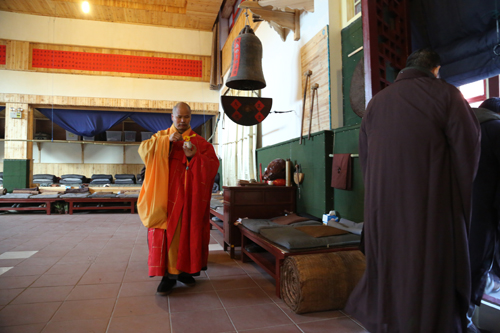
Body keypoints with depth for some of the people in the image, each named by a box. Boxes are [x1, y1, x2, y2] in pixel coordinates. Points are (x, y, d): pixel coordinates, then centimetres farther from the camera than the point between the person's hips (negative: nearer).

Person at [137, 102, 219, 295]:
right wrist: (167, 141, -17)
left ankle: (184, 270, 20)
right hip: (166, 196, -1)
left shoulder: (200, 142, 10)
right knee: (166, 232, -5)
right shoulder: (161, 137, 13)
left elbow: (213, 165, -1)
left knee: (188, 232, 5)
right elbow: (144, 149, -5)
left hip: (190, 198, 1)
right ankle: (168, 275, 3)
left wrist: (194, 156, -18)